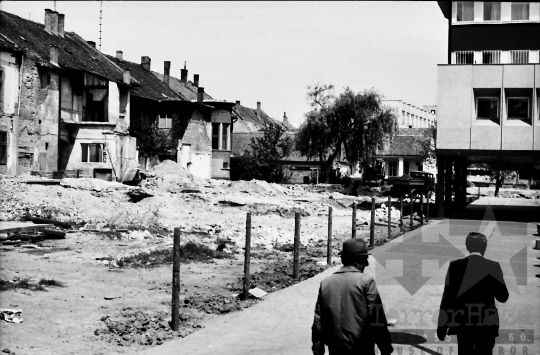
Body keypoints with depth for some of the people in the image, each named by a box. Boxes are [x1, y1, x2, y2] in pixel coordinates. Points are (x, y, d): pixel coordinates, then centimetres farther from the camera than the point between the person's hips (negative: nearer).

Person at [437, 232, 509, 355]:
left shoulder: (455, 266, -4)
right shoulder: (493, 266, -5)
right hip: (487, 323, -1)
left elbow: (447, 296, -4)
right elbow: (503, 297, -1)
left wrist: (442, 325, 1)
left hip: (462, 322, 1)